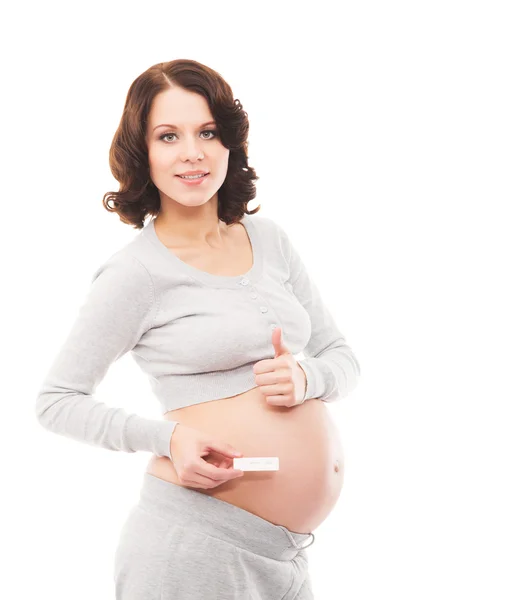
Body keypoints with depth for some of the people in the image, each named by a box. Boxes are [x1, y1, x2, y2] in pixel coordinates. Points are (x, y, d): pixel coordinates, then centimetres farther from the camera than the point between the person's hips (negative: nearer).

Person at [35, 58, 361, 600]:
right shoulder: (134, 271, -8)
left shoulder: (269, 239, 6)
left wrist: (306, 378, -11)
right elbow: (55, 400, -4)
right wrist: (168, 437, -17)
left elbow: (342, 358, 12)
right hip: (198, 543, -5)